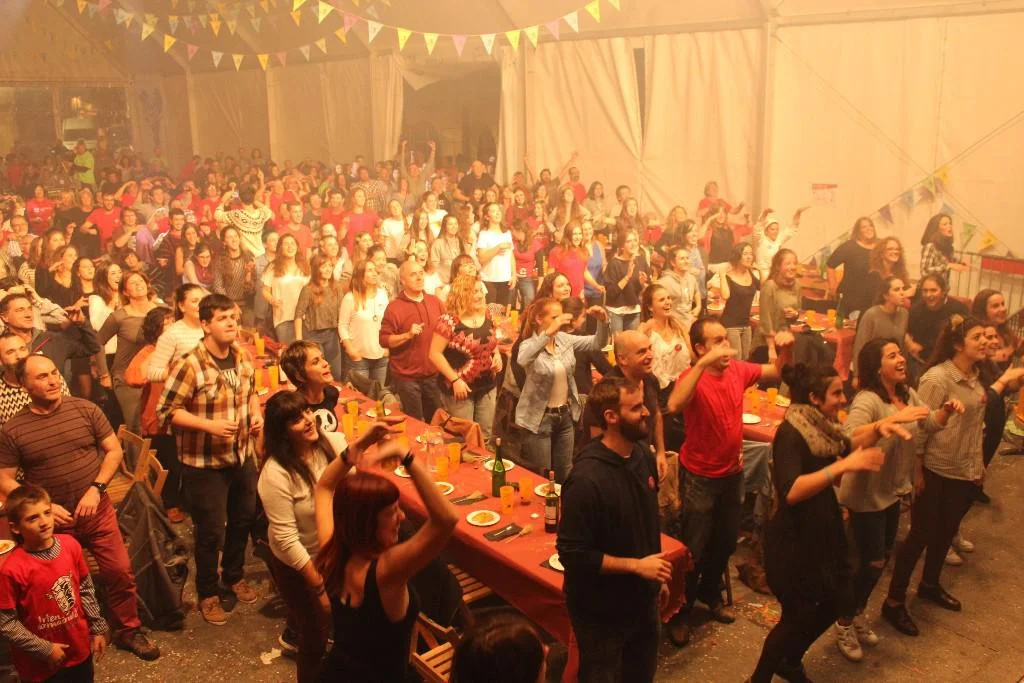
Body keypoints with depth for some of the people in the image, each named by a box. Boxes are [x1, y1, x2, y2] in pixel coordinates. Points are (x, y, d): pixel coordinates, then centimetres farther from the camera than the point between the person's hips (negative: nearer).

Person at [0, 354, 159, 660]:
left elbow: (114, 450, -1)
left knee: (120, 571, 3)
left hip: (98, 510, 1)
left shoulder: (86, 409, -5)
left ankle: (128, 631, 23)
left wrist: (96, 489, -13)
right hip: (53, 520, -1)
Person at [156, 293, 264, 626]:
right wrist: (210, 426, -26)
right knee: (210, 531, 7)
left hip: (243, 455, 6)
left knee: (243, 518, 21)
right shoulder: (190, 365, -21)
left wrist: (256, 413, -4)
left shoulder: (243, 357, -1)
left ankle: (234, 575, 44)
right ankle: (208, 593, 29)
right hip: (204, 463, -6)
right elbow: (167, 411, -18)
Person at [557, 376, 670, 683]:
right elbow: (572, 554, -25)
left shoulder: (644, 457, -4)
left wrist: (657, 577, 14)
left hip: (642, 600, 7)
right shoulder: (586, 478, -28)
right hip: (601, 611, -7)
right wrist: (636, 565, -23)